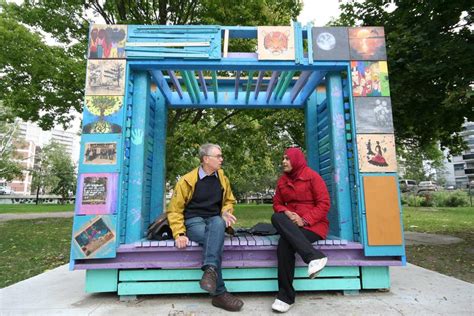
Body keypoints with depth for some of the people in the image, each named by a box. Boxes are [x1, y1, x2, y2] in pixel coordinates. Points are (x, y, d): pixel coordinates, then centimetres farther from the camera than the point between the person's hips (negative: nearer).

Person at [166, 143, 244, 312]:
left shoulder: (222, 178, 8)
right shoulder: (187, 180, -4)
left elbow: (229, 201, 23)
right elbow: (175, 210, -2)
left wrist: (226, 212, -1)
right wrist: (179, 233, -15)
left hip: (214, 220, 3)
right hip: (193, 221, -3)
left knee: (218, 223, -37)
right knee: (215, 238, -35)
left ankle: (210, 269, -48)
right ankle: (219, 293, -29)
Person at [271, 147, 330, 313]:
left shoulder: (312, 176, -5)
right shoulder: (282, 180, 11)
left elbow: (324, 204, -9)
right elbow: (277, 203, 12)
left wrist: (305, 220, -19)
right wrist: (286, 213, -11)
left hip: (313, 224, -5)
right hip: (291, 224, 5)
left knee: (284, 244, -29)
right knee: (276, 218, -29)